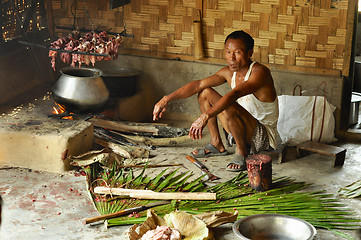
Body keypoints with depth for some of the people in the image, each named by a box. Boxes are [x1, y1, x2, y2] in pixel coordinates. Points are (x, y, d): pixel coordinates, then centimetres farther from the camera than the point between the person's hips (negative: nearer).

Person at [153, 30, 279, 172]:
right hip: (242, 131, 8)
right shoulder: (229, 72, 1)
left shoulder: (260, 72, -23)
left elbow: (234, 94, -39)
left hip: (265, 136, -8)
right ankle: (217, 144, 11)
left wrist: (205, 116, -50)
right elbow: (198, 84, -1)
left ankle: (242, 151, -12)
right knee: (205, 92, 4)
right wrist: (167, 99, -11)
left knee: (228, 107, -35)